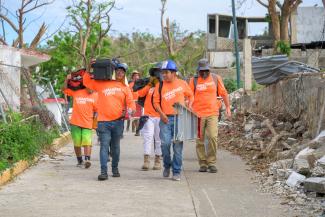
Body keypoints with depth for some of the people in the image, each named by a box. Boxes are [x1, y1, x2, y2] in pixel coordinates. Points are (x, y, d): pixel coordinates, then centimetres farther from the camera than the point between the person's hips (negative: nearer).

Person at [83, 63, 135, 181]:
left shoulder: (124, 88, 10)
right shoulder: (101, 83, 8)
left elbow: (131, 103, 4)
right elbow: (86, 82, 13)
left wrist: (128, 110, -18)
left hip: (118, 121, 2)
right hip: (103, 121, -2)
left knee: (115, 147, 12)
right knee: (104, 146, -9)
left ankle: (115, 168, 25)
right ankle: (103, 171, -13)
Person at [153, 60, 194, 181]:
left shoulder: (182, 84, 6)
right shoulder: (160, 86, 5)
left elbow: (190, 95, 19)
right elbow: (156, 101, 5)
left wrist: (189, 106, 3)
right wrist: (161, 114, -8)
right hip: (165, 119, 0)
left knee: (178, 145, 0)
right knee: (165, 143, -10)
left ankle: (176, 171, 7)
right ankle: (167, 165, 15)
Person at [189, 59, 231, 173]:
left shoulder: (216, 79, 7)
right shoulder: (194, 80, 4)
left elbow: (223, 93, 14)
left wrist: (228, 107, 11)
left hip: (212, 113, 0)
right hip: (198, 114, 0)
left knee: (213, 137, -13)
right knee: (200, 140, 3)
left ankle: (211, 162, -2)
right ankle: (203, 164, 13)